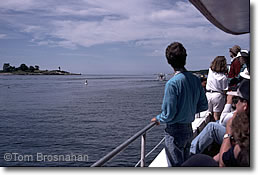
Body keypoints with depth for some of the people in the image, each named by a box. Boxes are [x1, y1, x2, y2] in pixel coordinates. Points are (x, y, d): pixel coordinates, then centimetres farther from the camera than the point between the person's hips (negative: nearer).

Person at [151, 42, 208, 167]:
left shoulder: (172, 83, -22)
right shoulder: (195, 79, -1)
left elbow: (169, 115, -21)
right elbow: (204, 106, 8)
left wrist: (158, 119, -1)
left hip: (175, 132, -7)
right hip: (189, 129, 7)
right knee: (185, 164, 24)